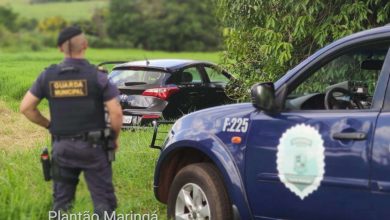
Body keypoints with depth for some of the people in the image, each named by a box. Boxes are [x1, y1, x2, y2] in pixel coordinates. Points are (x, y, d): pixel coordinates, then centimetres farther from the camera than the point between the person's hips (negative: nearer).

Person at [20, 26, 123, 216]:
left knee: (61, 202, 14)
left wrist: (49, 125, 13)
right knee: (103, 201, 3)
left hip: (61, 147, 3)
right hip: (92, 147, -3)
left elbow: (26, 108, 2)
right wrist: (115, 137, 2)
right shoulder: (96, 76, -10)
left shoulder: (48, 76, 0)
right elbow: (115, 112, -14)